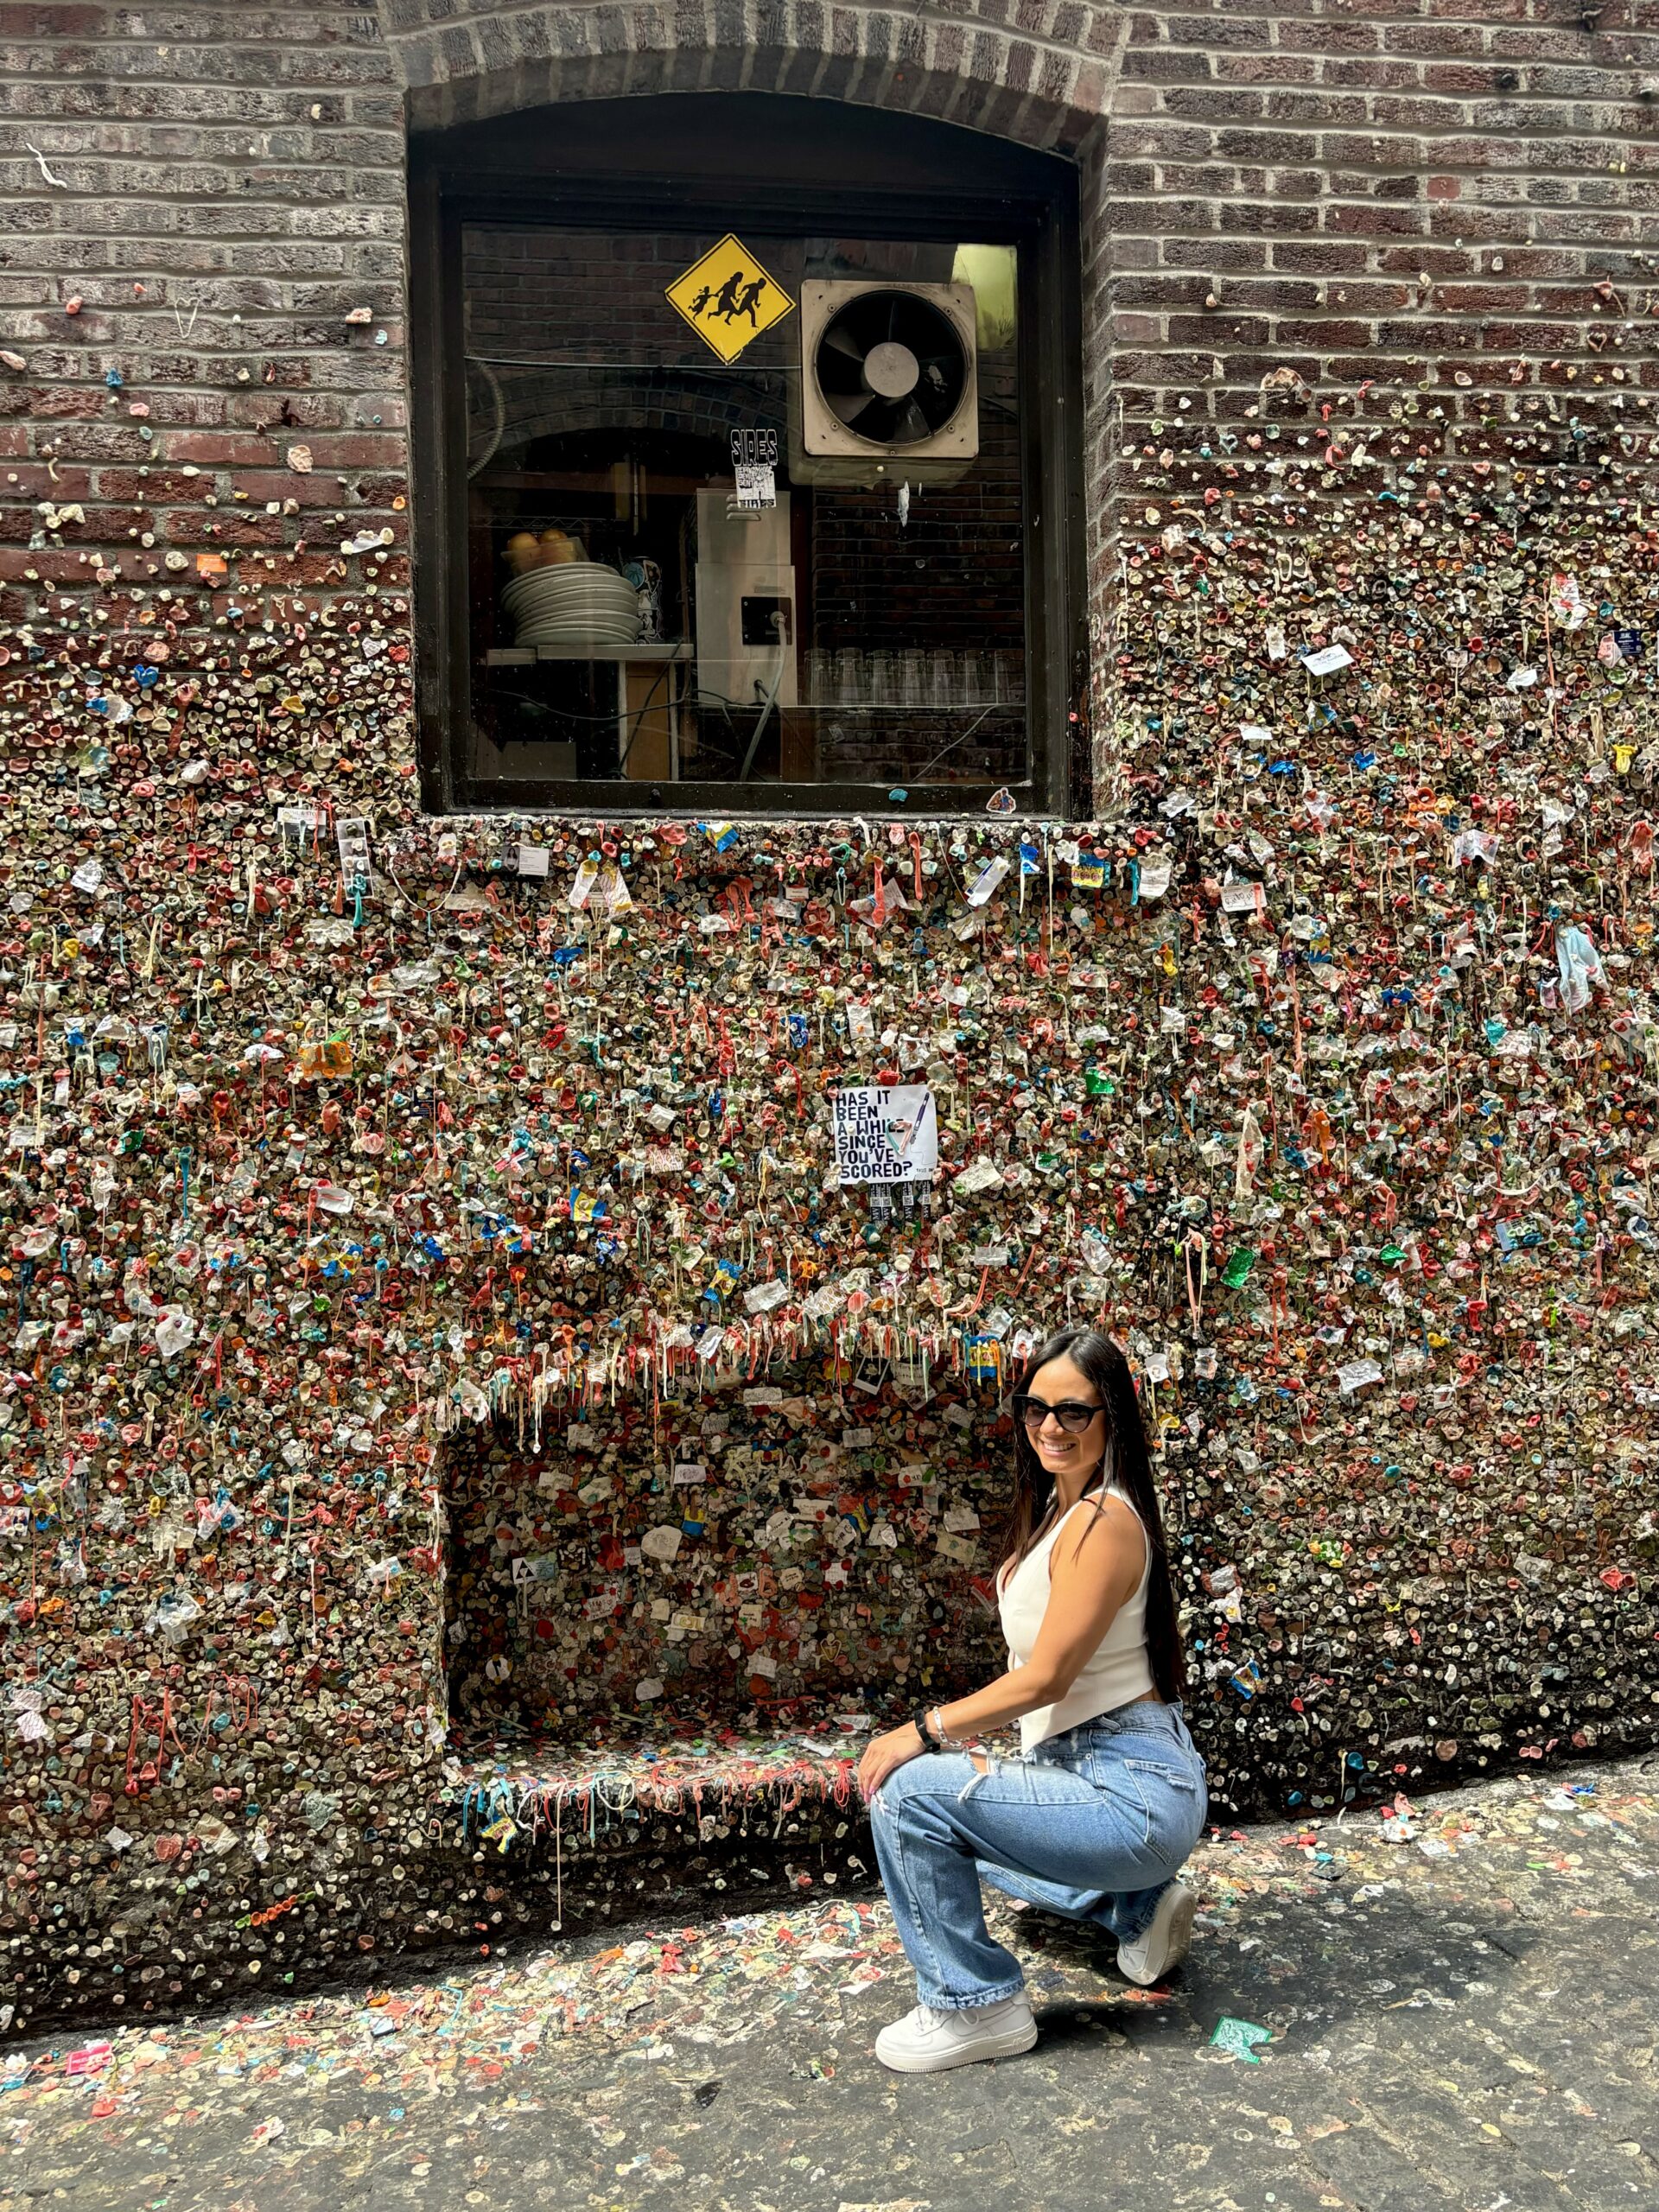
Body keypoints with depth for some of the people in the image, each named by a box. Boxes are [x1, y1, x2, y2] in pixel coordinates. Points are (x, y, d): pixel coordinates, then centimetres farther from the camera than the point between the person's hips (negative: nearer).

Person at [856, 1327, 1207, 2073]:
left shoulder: (1103, 1522, -20)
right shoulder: (1059, 1506, 10)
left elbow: (1045, 1676, -22)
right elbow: (1036, 1667, 15)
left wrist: (925, 1731, -14)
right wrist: (964, 1737, 8)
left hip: (1132, 1792, -11)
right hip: (1087, 1769, 11)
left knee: (908, 1795, -18)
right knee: (954, 1811, 31)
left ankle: (976, 2005, -1)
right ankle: (1134, 1906, 23)